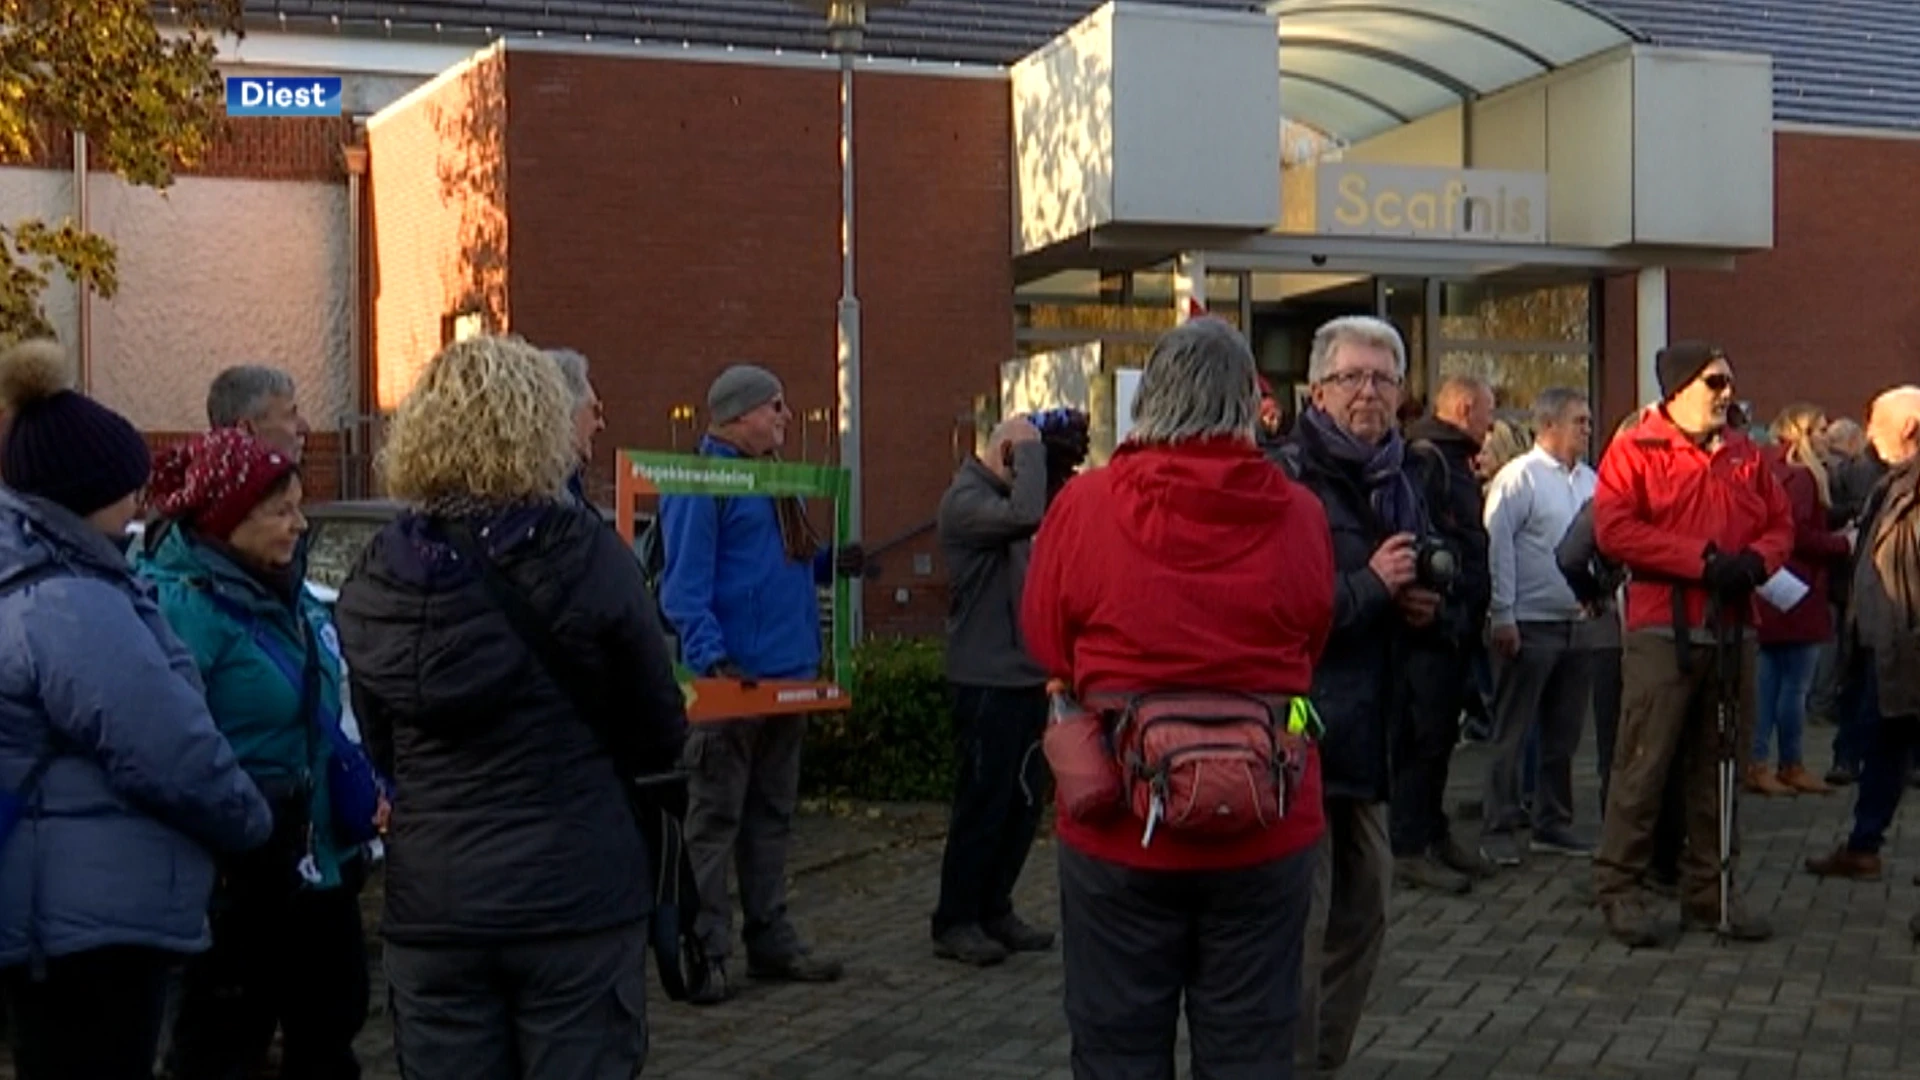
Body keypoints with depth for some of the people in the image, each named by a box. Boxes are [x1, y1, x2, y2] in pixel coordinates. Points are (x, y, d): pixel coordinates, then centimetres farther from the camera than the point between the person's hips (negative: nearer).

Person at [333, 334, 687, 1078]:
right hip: (577, 895, -3)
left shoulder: (375, 581, -1)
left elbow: (383, 751, 10)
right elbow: (660, 737, -3)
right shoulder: (589, 557, -12)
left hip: (431, 903, 3)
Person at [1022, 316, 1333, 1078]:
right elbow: (1312, 645, 9)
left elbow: (1047, 644, 4)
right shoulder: (1298, 515, -5)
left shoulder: (1085, 506, -9)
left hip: (1120, 823, -1)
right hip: (1265, 824, 1)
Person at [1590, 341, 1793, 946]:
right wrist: (1700, 560, -17)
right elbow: (1614, 529, -14)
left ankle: (1709, 890, 21)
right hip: (1662, 631, -6)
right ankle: (1618, 889, 4)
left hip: (1732, 632, 6)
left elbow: (1780, 524, 17)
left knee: (1719, 766, 11)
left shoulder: (1746, 457, 14)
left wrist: (1756, 560, -6)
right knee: (1644, 764, -5)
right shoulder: (1634, 452, -3)